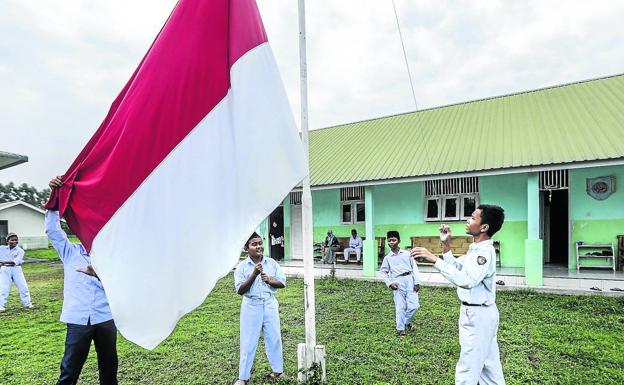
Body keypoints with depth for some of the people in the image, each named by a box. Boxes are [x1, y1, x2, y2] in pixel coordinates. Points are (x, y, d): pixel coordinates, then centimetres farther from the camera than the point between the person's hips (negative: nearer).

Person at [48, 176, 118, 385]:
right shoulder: (70, 252, 8)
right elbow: (52, 229, -5)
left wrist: (98, 274, -26)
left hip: (105, 318, 0)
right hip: (78, 319, 0)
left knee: (109, 367, 12)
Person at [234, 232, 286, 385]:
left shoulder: (272, 263, -1)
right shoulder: (242, 266, -7)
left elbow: (282, 283, 0)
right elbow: (240, 290, -13)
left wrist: (269, 280, -19)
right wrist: (254, 274, -23)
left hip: (270, 304, 2)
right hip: (251, 306, -2)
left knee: (274, 338, 12)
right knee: (248, 341, 6)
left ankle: (278, 369, 30)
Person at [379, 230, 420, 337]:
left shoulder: (407, 254, 7)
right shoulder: (387, 258, 8)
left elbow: (414, 268, 5)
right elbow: (383, 272, 13)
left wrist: (417, 282, -3)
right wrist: (389, 283, -1)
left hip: (410, 280, 0)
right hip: (398, 282, 0)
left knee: (414, 306, -4)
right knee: (400, 307, 1)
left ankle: (406, 322, 22)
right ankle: (400, 329, 16)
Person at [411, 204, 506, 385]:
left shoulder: (485, 252, -24)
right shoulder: (476, 249, 8)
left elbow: (466, 280, -38)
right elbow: (456, 267, 17)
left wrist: (434, 259, -38)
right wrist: (446, 245, 4)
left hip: (478, 315, -10)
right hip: (476, 313, 10)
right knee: (488, 364, 21)